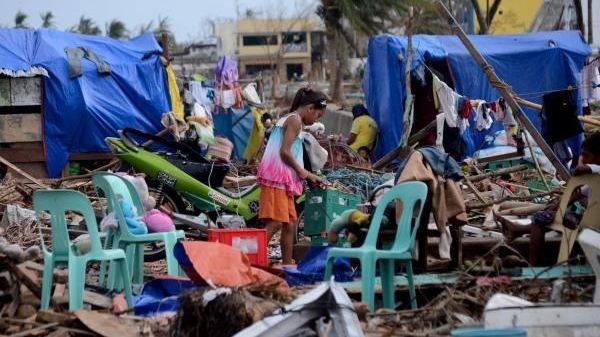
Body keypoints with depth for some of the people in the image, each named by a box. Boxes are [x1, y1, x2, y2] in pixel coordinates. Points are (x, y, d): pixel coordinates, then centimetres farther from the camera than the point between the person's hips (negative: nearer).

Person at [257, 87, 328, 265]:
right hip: (276, 176, -10)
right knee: (276, 222, -17)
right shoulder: (295, 120, -8)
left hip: (284, 178, 10)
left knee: (290, 223, 12)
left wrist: (308, 175, 21)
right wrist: (301, 170, -4)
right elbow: (284, 152, -17)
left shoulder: (288, 120, 23)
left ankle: (288, 265, 16)